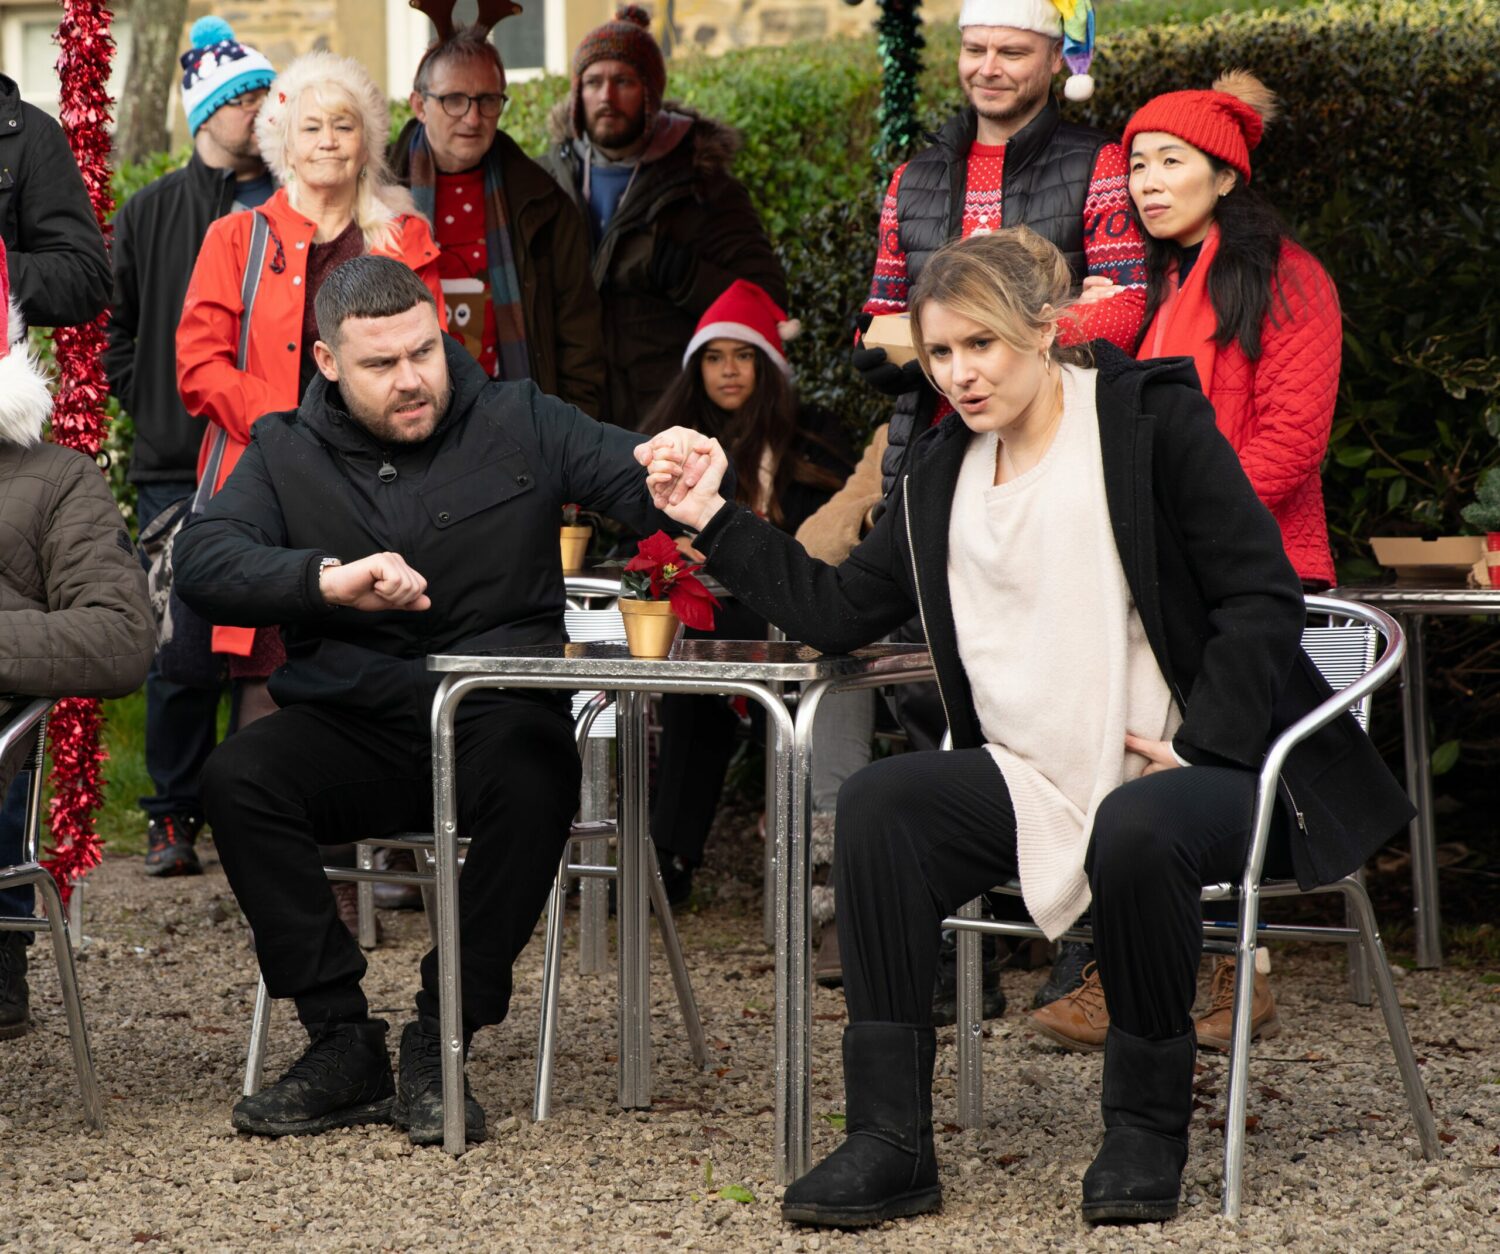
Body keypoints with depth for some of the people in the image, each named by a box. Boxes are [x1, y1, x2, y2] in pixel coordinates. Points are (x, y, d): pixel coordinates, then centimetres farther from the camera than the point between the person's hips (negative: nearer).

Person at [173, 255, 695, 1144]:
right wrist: (329, 579, -25)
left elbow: (637, 478, 1)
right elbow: (205, 562, -7)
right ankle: (343, 1045, -21)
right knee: (238, 778, -29)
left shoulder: (520, 426, 8)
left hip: (496, 720, -1)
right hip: (354, 730, 1)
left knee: (537, 778, -36)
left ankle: (439, 1049, -23)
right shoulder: (287, 454, 9)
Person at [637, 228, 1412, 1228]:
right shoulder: (943, 475, 16)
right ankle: (890, 1144, -21)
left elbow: (1263, 594, -8)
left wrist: (1198, 748, -17)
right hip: (1033, 784, 5)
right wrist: (712, 517, 9)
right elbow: (839, 612, 15)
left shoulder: (1151, 417, -2)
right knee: (877, 803, -20)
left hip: (1201, 767, -5)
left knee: (1136, 834, -38)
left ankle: (1148, 1126, -15)